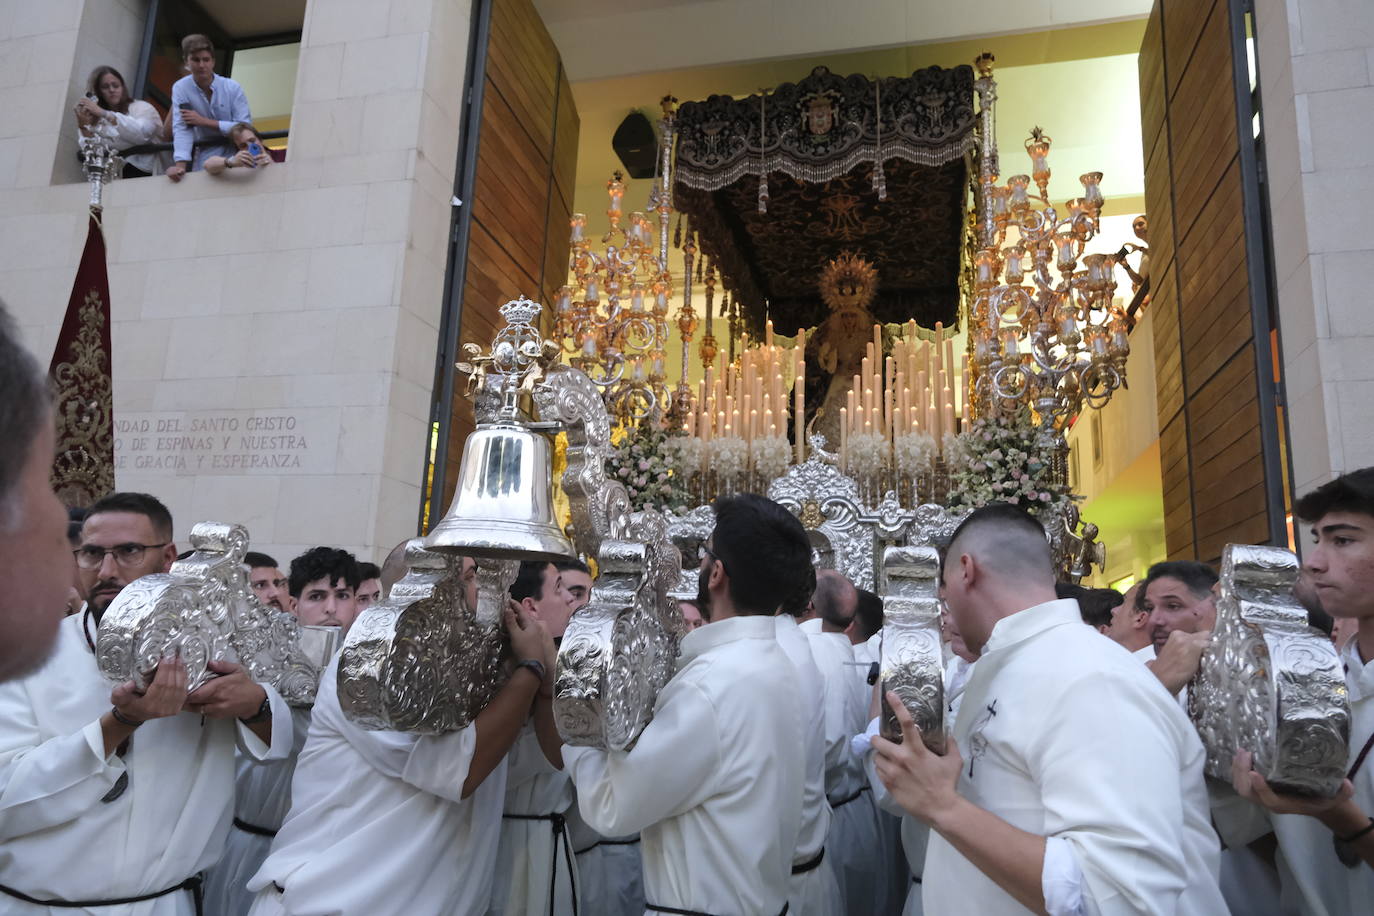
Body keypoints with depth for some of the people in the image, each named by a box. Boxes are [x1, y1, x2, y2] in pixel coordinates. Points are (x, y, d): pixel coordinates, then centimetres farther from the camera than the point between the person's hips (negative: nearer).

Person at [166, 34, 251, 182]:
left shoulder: (233, 88, -6)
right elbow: (181, 128, -12)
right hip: (206, 157, 1)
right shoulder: (180, 88, -4)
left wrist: (204, 121, -16)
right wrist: (180, 166, -26)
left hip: (236, 154, 0)